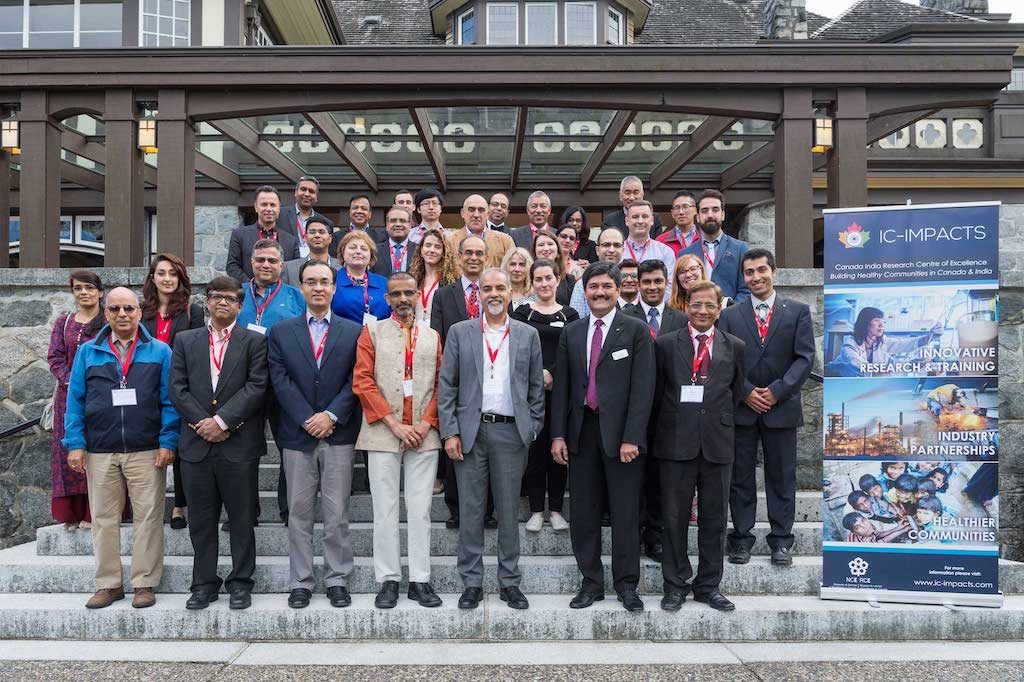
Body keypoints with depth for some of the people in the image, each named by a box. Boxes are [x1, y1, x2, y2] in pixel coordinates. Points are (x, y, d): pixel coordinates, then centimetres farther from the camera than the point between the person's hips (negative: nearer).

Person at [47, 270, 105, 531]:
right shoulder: (63, 322, 13)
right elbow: (54, 357, 5)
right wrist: (71, 381, -10)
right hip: (69, 395, 3)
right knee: (70, 450, 3)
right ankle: (73, 513, 10)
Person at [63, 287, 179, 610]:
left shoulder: (159, 351, 5)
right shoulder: (88, 352, 10)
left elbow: (169, 400, 1)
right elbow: (75, 400, 8)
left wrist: (168, 442, -7)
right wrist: (75, 444, -1)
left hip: (146, 451, -2)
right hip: (99, 451, 2)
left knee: (148, 517, 0)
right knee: (104, 519, 7)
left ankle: (145, 583, 11)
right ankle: (108, 583, 19)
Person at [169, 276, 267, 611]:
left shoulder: (255, 342, 4)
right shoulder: (185, 341, 13)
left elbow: (256, 387, -7)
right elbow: (177, 388, 4)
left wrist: (222, 420, -13)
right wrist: (202, 423, -8)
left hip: (239, 445, -2)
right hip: (196, 444, 3)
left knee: (242, 518, 5)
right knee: (201, 520, 10)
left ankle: (241, 583, 16)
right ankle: (204, 584, 20)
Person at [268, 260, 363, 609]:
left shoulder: (353, 331, 7)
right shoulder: (281, 332, 8)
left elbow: (355, 381, -1)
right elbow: (281, 381, -1)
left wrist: (331, 416, -12)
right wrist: (307, 420, -11)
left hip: (339, 434, -1)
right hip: (297, 435, 1)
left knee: (337, 514, 4)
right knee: (299, 513, 7)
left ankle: (337, 580, 15)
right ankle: (301, 582, 17)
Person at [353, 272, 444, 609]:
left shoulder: (432, 337, 14)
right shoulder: (372, 332, 7)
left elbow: (440, 385, 10)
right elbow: (363, 382, -3)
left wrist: (426, 423, -6)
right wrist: (395, 424, -10)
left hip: (424, 435, 2)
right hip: (383, 433, -2)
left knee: (420, 510, 4)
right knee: (385, 510, 2)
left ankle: (420, 580, 11)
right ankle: (388, 581, 11)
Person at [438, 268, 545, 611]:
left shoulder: (528, 335, 8)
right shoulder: (460, 332, 5)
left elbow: (536, 388, 9)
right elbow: (446, 386, 2)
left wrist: (532, 430, 2)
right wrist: (449, 432, -5)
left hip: (511, 431, 0)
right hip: (470, 431, 0)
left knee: (509, 510, 7)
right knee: (470, 511, 5)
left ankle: (509, 582, 18)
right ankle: (472, 583, 15)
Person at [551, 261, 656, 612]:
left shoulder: (636, 330, -1)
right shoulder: (571, 333, 11)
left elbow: (642, 387, -7)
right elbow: (561, 386, 10)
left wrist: (632, 437, -14)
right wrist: (558, 434, 3)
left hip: (620, 433, -3)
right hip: (581, 432, 4)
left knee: (625, 513, 4)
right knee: (583, 513, 8)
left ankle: (627, 584, 18)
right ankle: (591, 582, 21)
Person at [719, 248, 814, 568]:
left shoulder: (798, 311, 5)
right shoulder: (730, 315, 8)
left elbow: (805, 357, -2)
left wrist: (777, 391, -11)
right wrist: (746, 392, -10)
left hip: (781, 407, 0)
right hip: (741, 407, 1)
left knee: (782, 477, 6)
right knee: (741, 478, 6)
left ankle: (781, 540, 16)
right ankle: (741, 538, 15)